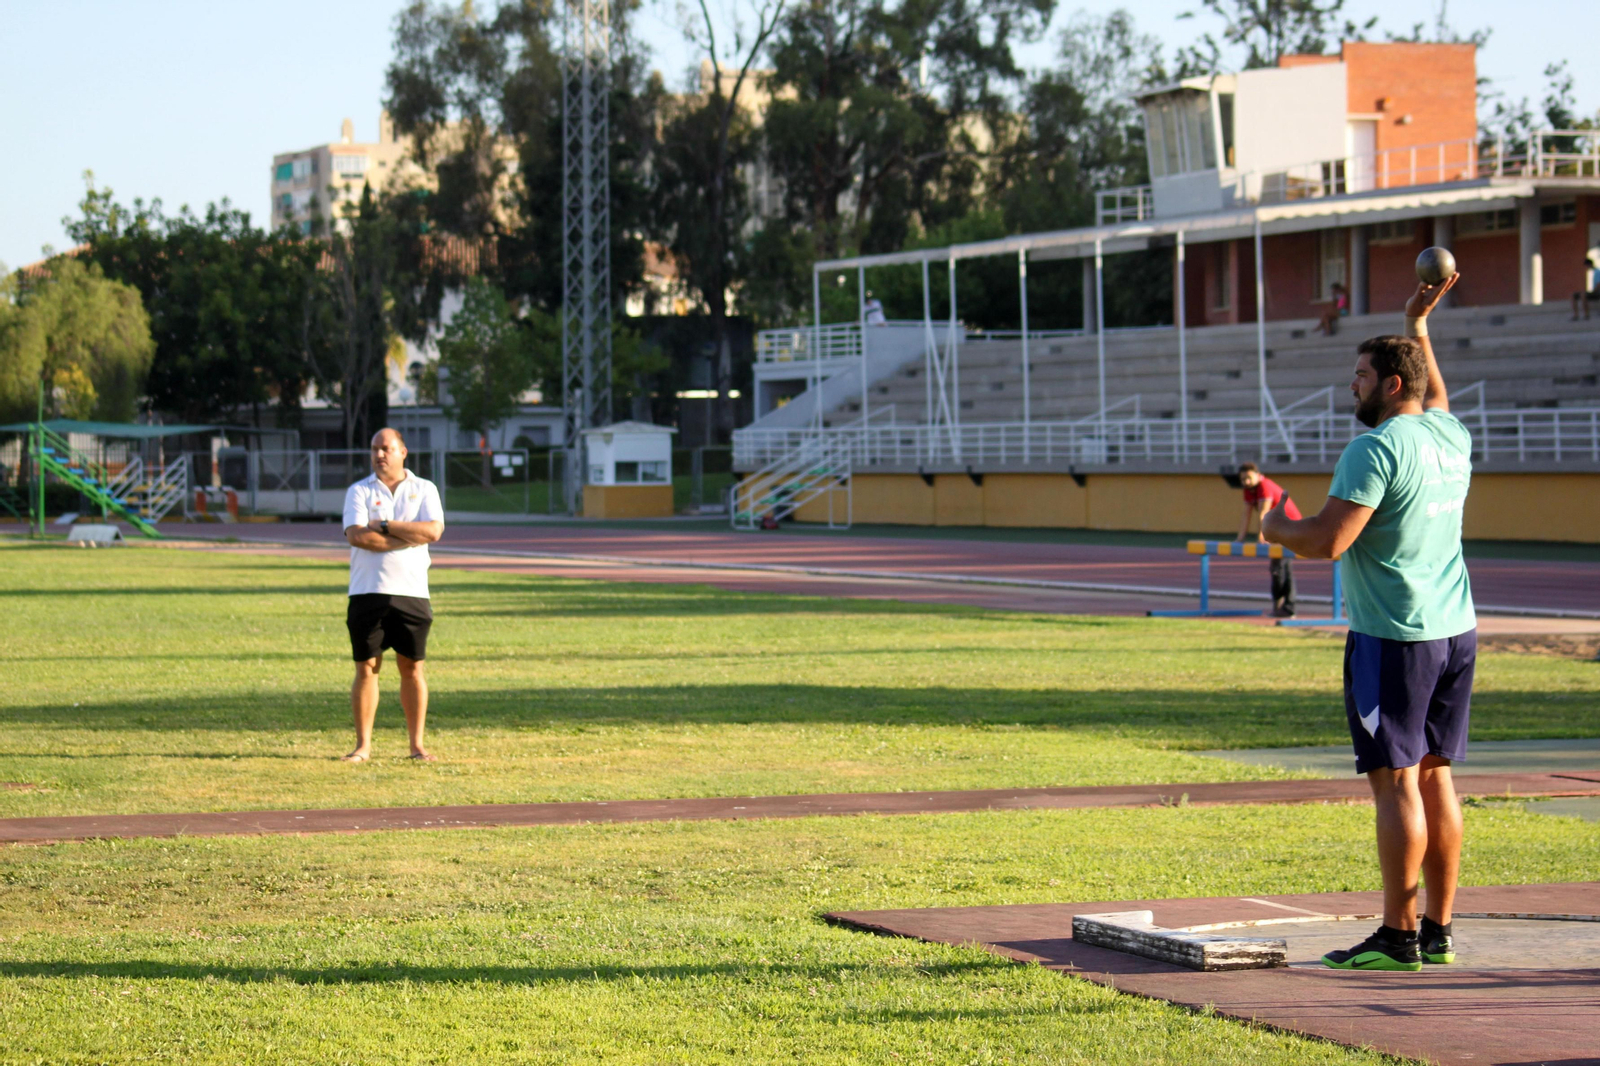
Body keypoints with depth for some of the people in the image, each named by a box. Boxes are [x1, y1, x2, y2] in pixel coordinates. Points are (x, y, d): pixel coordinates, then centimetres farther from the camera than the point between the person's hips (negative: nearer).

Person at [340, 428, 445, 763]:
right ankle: (363, 745, 4)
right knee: (366, 668, 0)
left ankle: (417, 745, 8)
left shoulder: (423, 490, 10)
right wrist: (409, 537, -9)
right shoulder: (359, 491, 7)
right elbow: (357, 536, -11)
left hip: (412, 593, 1)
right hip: (368, 593, -1)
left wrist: (384, 526, -9)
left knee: (412, 668, 3)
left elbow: (433, 531, -7)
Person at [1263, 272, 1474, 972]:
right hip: (1455, 629, 8)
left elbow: (1327, 541, -19)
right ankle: (1438, 930, 13)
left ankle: (1398, 937, -5)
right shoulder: (1451, 435, 10)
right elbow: (1435, 395, 36)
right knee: (1435, 777, 10)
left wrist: (1275, 528, 0)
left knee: (1396, 782, -6)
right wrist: (1418, 323, 44)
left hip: (1392, 639, -8)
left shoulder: (1377, 449, -14)